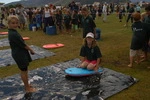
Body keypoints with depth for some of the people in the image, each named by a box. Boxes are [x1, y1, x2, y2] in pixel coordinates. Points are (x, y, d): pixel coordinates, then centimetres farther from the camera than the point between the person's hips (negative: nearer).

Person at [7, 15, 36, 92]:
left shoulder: (12, 32, 6)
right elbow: (23, 45, -21)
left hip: (20, 54, 10)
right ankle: (27, 88, 18)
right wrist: (31, 50, -8)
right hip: (19, 55, -10)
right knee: (24, 71, 3)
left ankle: (27, 85, 37)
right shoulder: (13, 34, -25)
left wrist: (28, 49, 10)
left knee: (24, 70, 21)